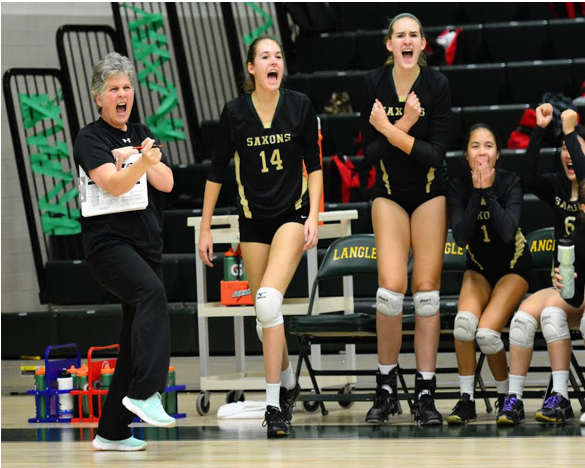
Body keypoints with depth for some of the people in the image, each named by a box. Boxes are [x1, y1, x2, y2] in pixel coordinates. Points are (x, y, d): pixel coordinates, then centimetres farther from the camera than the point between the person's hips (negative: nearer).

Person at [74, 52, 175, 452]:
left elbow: (166, 182, 7)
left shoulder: (141, 135, 18)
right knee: (152, 294, -34)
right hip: (109, 242, -7)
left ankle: (112, 431, 13)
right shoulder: (91, 138, -2)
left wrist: (138, 158, -6)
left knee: (137, 337, 5)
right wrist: (140, 163, -35)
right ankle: (144, 393, -42)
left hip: (147, 246, 7)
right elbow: (113, 184, -18)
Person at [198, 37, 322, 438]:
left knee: (269, 299, -22)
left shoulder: (300, 106, -6)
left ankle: (273, 402, -20)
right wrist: (205, 227, 4)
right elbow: (217, 171, 3)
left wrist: (313, 216, -10)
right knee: (264, 312, 7)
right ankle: (288, 384, 32)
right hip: (253, 219, 3)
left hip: (293, 213, -2)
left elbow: (313, 164, 1)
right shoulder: (235, 112, -5)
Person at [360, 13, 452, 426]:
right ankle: (386, 389, 1)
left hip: (429, 194, -1)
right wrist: (404, 126, -23)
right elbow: (371, 152, -10)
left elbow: (436, 154, -18)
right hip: (389, 194, 1)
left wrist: (388, 129, -23)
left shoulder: (438, 85, -13)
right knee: (391, 286, -11)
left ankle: (426, 395, 1)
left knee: (427, 290, -2)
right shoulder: (373, 83, -8)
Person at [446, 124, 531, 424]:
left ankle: (507, 397, -1)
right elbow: (461, 237, -20)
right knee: (464, 321, -30)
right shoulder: (459, 187, -8)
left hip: (512, 267, -2)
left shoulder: (510, 183, -14)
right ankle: (466, 400, -17)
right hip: (478, 267, 2)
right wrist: (476, 193, -25)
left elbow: (507, 232, -28)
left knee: (487, 332, -26)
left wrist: (488, 191, -28)